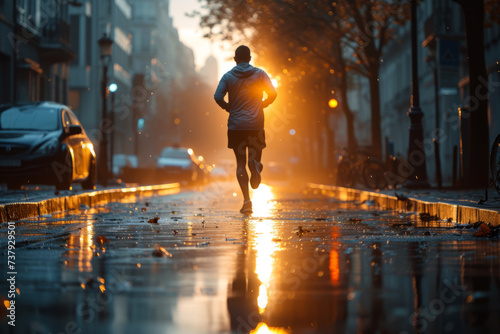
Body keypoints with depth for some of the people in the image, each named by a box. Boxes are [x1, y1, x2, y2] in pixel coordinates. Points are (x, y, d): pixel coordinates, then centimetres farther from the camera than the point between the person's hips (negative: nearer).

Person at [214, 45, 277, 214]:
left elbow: (218, 96, -10)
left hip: (235, 125, 0)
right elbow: (273, 94, -7)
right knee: (256, 157, 14)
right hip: (256, 125, 0)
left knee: (240, 163, 6)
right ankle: (255, 165, -26)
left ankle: (247, 200, -8)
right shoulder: (260, 74, 3)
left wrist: (228, 107, 9)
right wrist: (262, 105, 11)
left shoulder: (228, 76, 2)